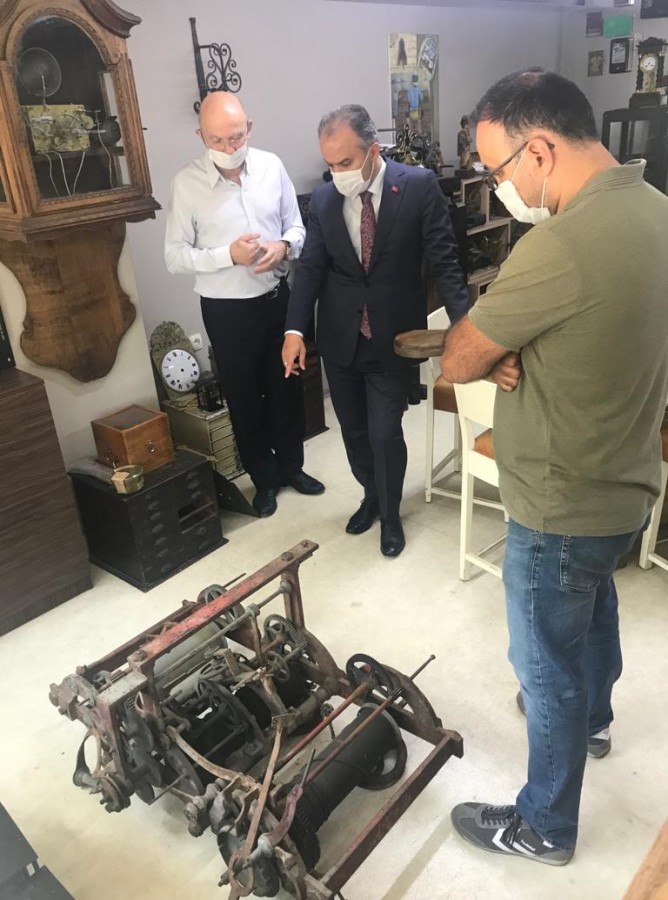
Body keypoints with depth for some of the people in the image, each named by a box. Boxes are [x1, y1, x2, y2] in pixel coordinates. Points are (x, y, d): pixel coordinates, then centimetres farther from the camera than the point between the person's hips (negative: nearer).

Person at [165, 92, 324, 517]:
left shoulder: (271, 166, -3)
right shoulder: (187, 183, -11)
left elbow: (297, 224, 6)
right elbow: (175, 255, -10)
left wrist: (284, 246, -17)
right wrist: (228, 254, -24)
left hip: (278, 297, 3)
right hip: (227, 309, -3)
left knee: (287, 386, 15)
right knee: (244, 396, 10)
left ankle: (292, 465, 37)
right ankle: (264, 478, 30)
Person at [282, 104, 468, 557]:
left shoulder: (419, 186, -9)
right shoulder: (322, 199, 0)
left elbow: (444, 261, -9)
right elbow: (310, 268, 3)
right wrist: (295, 329, -9)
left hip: (394, 338, -3)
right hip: (340, 340, 4)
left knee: (385, 433, -1)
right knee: (354, 430, 15)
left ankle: (390, 515, 26)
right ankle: (372, 496, 41)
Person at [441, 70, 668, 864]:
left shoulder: (560, 246, -31)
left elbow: (456, 362, -22)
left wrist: (497, 355, -3)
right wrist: (517, 354, -11)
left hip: (561, 506, -9)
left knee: (546, 664, 11)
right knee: (595, 608, 31)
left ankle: (544, 827, 35)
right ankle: (592, 718, 59)